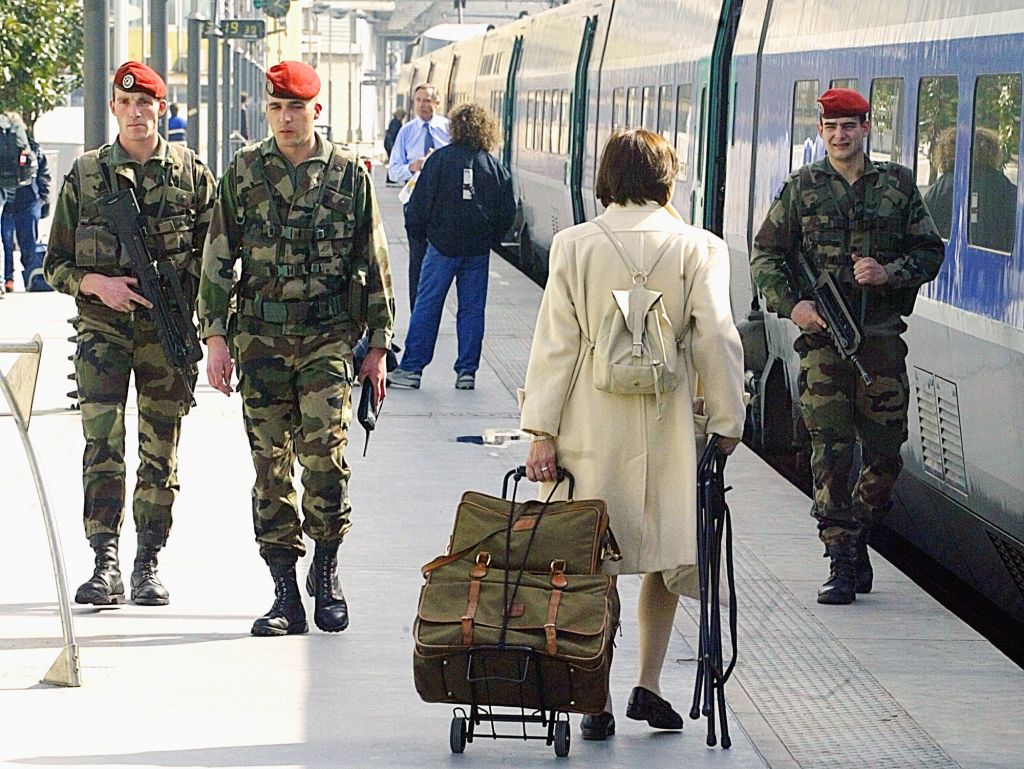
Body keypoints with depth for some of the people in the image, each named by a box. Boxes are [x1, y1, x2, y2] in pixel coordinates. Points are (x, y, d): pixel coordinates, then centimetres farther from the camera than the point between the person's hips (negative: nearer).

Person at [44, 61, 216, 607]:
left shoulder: (192, 174, 5)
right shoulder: (85, 175, 5)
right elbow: (56, 265, 8)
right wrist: (96, 284, -10)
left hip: (169, 329, 1)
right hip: (102, 325, -1)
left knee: (161, 450, 5)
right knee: (103, 443, -12)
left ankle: (147, 564, 14)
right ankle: (105, 565, -11)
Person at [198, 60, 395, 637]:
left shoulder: (348, 173, 4)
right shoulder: (245, 172, 6)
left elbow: (374, 263, 8)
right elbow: (218, 258, 8)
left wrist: (379, 346, 6)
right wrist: (216, 335, 0)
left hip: (328, 336, -2)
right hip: (261, 336, 2)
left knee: (325, 450, -14)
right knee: (272, 463, 2)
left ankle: (326, 568, 8)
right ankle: (286, 594, 9)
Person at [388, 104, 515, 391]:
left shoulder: (441, 158, -6)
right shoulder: (495, 167, 4)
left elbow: (421, 202, -7)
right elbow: (507, 212, 7)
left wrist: (418, 232, 7)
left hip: (443, 244, -3)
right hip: (479, 248, 3)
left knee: (426, 305, 1)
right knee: (472, 308, 8)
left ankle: (411, 368, 1)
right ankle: (467, 371, 7)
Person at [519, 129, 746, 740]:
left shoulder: (574, 245, 0)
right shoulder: (698, 248, -3)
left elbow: (556, 341, -2)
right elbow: (716, 337, -7)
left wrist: (543, 430, -1)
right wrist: (728, 420, 2)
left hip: (590, 423, 1)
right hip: (666, 425, -1)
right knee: (666, 554, 14)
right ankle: (648, 686, 9)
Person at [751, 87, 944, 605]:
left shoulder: (898, 185, 7)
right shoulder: (801, 188, 5)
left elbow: (930, 252, 9)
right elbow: (765, 256, 6)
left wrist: (889, 272, -9)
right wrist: (791, 304, -9)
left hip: (881, 335, 2)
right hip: (822, 335, -1)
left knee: (885, 452, 4)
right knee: (831, 450, -7)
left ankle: (857, 537, 27)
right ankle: (841, 564, -3)